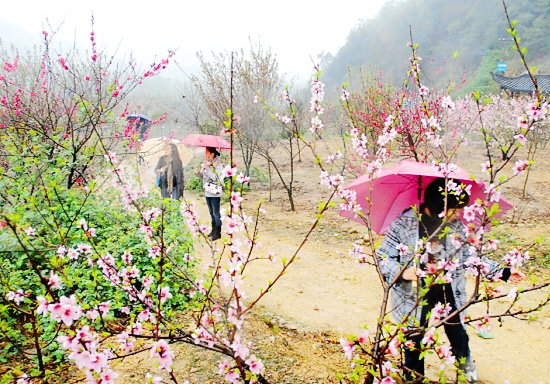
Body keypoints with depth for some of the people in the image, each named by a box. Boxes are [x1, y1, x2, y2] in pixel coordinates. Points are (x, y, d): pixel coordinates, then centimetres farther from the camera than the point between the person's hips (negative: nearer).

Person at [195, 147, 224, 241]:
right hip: (207, 192, 8)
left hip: (215, 193, -8)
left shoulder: (218, 164, -14)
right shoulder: (206, 163, 7)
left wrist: (206, 168, -25)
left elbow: (216, 177, -24)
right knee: (211, 213, 17)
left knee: (216, 213, -1)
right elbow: (202, 176, 15)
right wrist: (197, 172, -7)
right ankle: (213, 230, 29)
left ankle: (218, 233, 8)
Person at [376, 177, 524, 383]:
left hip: (449, 292, 4)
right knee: (414, 343, 13)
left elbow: (471, 257, 6)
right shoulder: (404, 224, -18)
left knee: (458, 336, 21)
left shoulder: (457, 226, -5)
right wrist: (401, 272, -31)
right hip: (415, 296, -3)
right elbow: (383, 256, -14)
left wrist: (503, 272, 3)